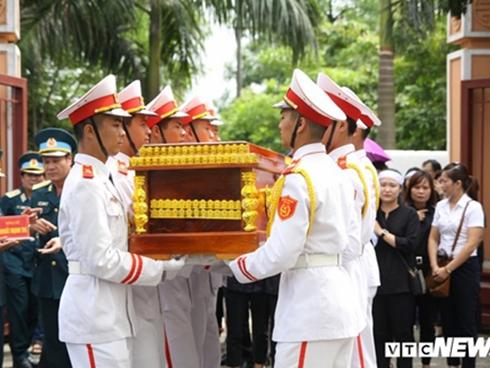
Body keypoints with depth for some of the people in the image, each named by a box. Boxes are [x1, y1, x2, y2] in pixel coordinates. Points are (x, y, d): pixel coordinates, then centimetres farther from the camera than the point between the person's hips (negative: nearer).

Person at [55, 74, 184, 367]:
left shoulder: (100, 179, 14)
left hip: (109, 311, 10)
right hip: (93, 313, -10)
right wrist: (161, 270, -13)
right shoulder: (86, 184, -17)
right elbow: (101, 260, -21)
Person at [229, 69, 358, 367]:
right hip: (337, 298, 9)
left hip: (309, 306, -9)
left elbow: (281, 253, -18)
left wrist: (237, 267, -2)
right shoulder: (333, 170, 12)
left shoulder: (298, 177, -16)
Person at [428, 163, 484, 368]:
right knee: (448, 320, 11)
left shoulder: (473, 207, -10)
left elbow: (472, 244, -15)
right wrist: (435, 266, -8)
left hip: (465, 267, -5)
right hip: (443, 268, 5)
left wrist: (448, 269, -15)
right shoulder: (441, 206, 6)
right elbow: (433, 239, 7)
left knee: (466, 322, 1)